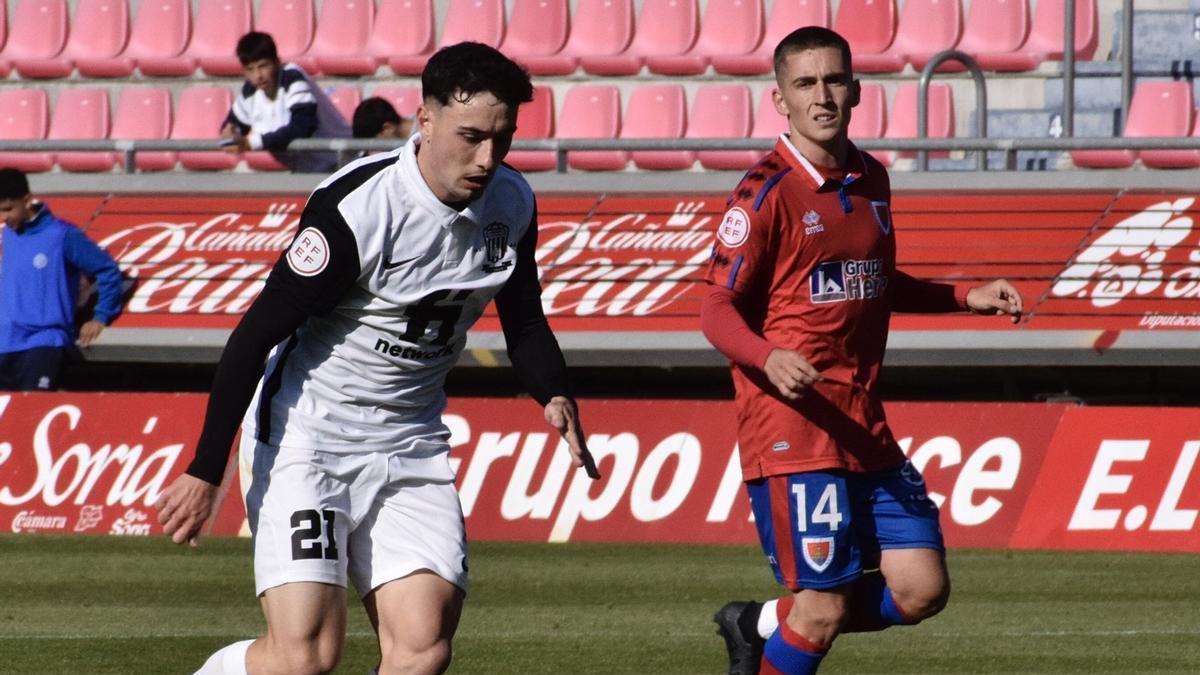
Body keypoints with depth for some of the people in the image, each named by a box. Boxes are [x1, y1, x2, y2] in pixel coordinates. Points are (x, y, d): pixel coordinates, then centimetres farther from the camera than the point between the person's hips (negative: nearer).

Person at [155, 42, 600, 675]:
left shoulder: (511, 204, -1)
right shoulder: (356, 207, -21)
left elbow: (523, 319, 17)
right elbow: (256, 334, -17)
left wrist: (554, 394, -4)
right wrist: (205, 472, -17)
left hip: (412, 445, 6)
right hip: (308, 434, -6)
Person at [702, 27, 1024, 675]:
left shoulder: (870, 180, 12)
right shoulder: (767, 192, -10)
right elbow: (716, 309, -11)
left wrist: (966, 297, 18)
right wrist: (769, 358, -30)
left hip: (863, 423, 7)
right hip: (791, 428, -7)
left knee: (922, 588, 1)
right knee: (824, 608, -9)